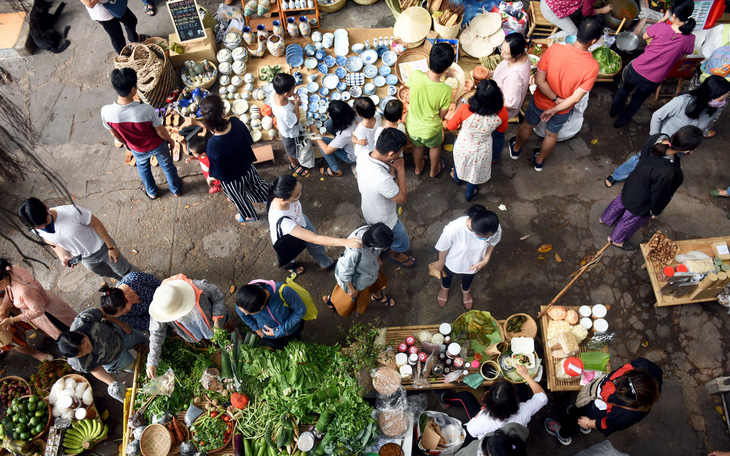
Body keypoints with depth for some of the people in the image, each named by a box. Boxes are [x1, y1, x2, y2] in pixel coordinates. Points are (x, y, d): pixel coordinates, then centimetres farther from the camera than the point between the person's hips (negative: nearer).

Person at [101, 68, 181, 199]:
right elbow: (160, 131, -22)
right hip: (157, 146, -2)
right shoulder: (146, 110, -41)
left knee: (143, 167, 36)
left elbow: (115, 135, -11)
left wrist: (126, 143, 12)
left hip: (138, 150, 2)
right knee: (167, 165, 30)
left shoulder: (106, 112, -32)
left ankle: (152, 192, 60)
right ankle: (176, 189, 56)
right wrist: (170, 140, 1)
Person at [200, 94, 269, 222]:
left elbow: (219, 174, -26)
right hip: (248, 167, 4)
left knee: (238, 197, 29)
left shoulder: (214, 145, -41)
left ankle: (249, 216, 58)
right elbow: (249, 141, -7)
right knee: (256, 183, 36)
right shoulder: (236, 123, -29)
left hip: (232, 179, -4)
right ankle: (267, 198, 66)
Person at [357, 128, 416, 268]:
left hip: (367, 209, 6)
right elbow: (402, 198, -28)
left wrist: (389, 165, -14)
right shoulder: (383, 180, -47)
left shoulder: (362, 158, -23)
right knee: (403, 243, 27)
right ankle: (395, 255, 56)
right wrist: (400, 169, -29)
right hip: (384, 220, -6)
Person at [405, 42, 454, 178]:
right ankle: (434, 170, 59)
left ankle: (418, 168, 62)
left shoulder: (415, 76, -30)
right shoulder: (446, 91, -34)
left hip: (412, 125, 2)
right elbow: (442, 115, -17)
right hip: (430, 129, -2)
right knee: (435, 146, 33)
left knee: (417, 146, 34)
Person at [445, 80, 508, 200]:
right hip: (482, 151, 1)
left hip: (463, 147, -1)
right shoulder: (502, 113, -29)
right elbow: (502, 129, -6)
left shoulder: (464, 110, -37)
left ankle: (457, 178, 67)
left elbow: (450, 126, -16)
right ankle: (469, 193, 59)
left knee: (460, 160, 36)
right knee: (476, 171, 32)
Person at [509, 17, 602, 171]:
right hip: (562, 111, 0)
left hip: (540, 101, 0)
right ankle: (539, 161, 54)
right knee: (552, 134, 30)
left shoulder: (554, 50, -29)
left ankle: (516, 149, 57)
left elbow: (539, 80, -24)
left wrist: (556, 99, -16)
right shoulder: (592, 66, -29)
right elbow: (575, 98, -25)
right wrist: (554, 110, -15)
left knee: (527, 125, 31)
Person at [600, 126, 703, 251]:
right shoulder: (667, 173, -46)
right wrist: (655, 211, -6)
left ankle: (605, 219, 67)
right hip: (641, 203, -6)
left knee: (621, 202, 36)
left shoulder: (656, 138, -29)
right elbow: (658, 194, -26)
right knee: (631, 220, 26)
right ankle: (616, 239, 55)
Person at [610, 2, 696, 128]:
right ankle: (621, 121, 47)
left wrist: (663, 19, 9)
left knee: (624, 88, 32)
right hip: (652, 81, 1)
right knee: (638, 100, 29)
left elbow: (645, 36, 2)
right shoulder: (689, 39, -15)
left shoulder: (661, 27, -20)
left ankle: (614, 110, 55)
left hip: (636, 69, -1)